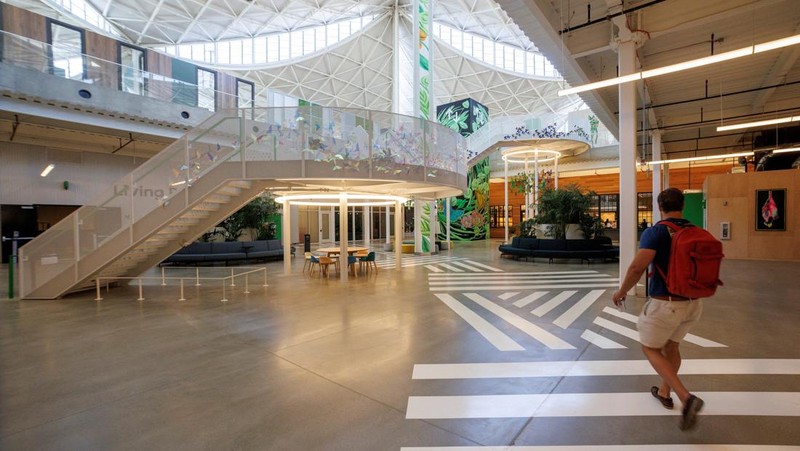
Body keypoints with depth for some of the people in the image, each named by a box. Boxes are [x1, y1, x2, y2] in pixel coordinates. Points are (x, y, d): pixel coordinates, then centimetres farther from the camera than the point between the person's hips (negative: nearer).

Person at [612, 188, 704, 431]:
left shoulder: (654, 232, -16)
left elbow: (637, 267, -26)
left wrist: (621, 291, -11)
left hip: (665, 303, -6)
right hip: (693, 303, 7)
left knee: (650, 348, 13)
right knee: (671, 345, 25)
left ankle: (686, 398, -1)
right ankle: (664, 392, 41)